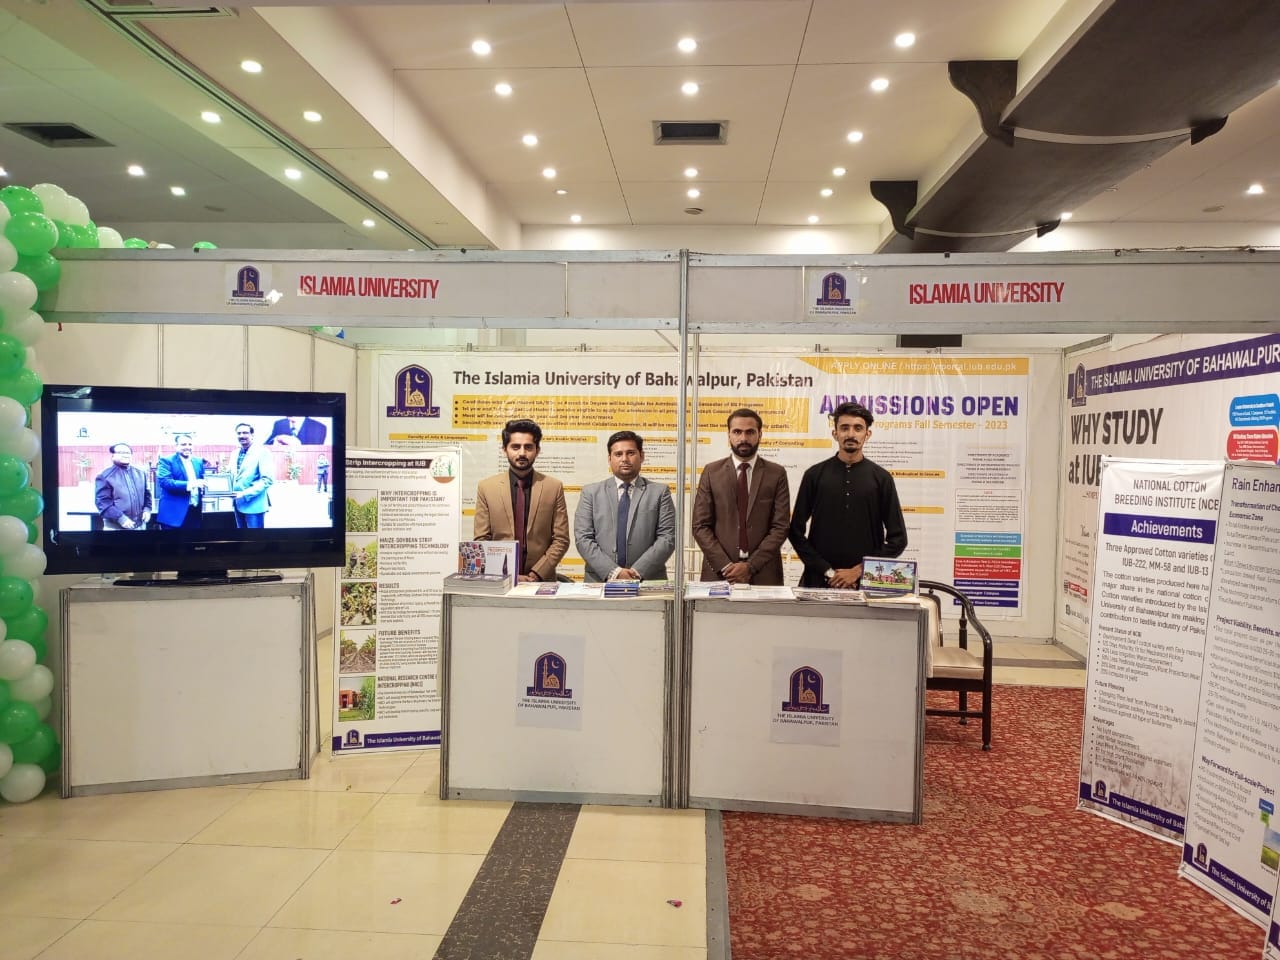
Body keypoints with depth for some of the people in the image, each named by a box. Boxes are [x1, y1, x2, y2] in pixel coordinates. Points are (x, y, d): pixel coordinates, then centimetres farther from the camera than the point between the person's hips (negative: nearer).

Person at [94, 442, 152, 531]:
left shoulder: (140, 474, 13)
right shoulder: (105, 476, -5)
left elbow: (146, 494, 21)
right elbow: (102, 502, -12)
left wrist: (147, 509, 1)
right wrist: (120, 518, -22)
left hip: (139, 525, 5)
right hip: (116, 527, -5)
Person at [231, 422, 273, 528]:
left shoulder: (262, 452, -10)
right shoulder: (235, 454, 13)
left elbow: (267, 480, -17)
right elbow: (234, 476, 21)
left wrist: (245, 494, -21)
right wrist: (233, 494, 2)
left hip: (254, 505, -7)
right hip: (238, 503, 7)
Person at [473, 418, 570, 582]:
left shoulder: (554, 487, 4)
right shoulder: (486, 487, 5)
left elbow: (561, 540, 3)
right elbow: (481, 540, 3)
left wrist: (536, 574, -8)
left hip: (542, 580, 0)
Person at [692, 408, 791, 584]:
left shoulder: (776, 474, 4)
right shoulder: (711, 472, 4)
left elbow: (781, 527, -2)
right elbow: (700, 526, 0)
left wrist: (751, 566, -11)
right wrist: (725, 566, -10)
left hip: (763, 574, 0)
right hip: (718, 572, 0)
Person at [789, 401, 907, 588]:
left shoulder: (881, 478, 3)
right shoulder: (815, 474, 3)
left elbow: (898, 538, 2)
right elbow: (797, 532, 2)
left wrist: (859, 571, -6)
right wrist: (827, 571, -6)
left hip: (866, 582, 0)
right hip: (819, 580, 0)